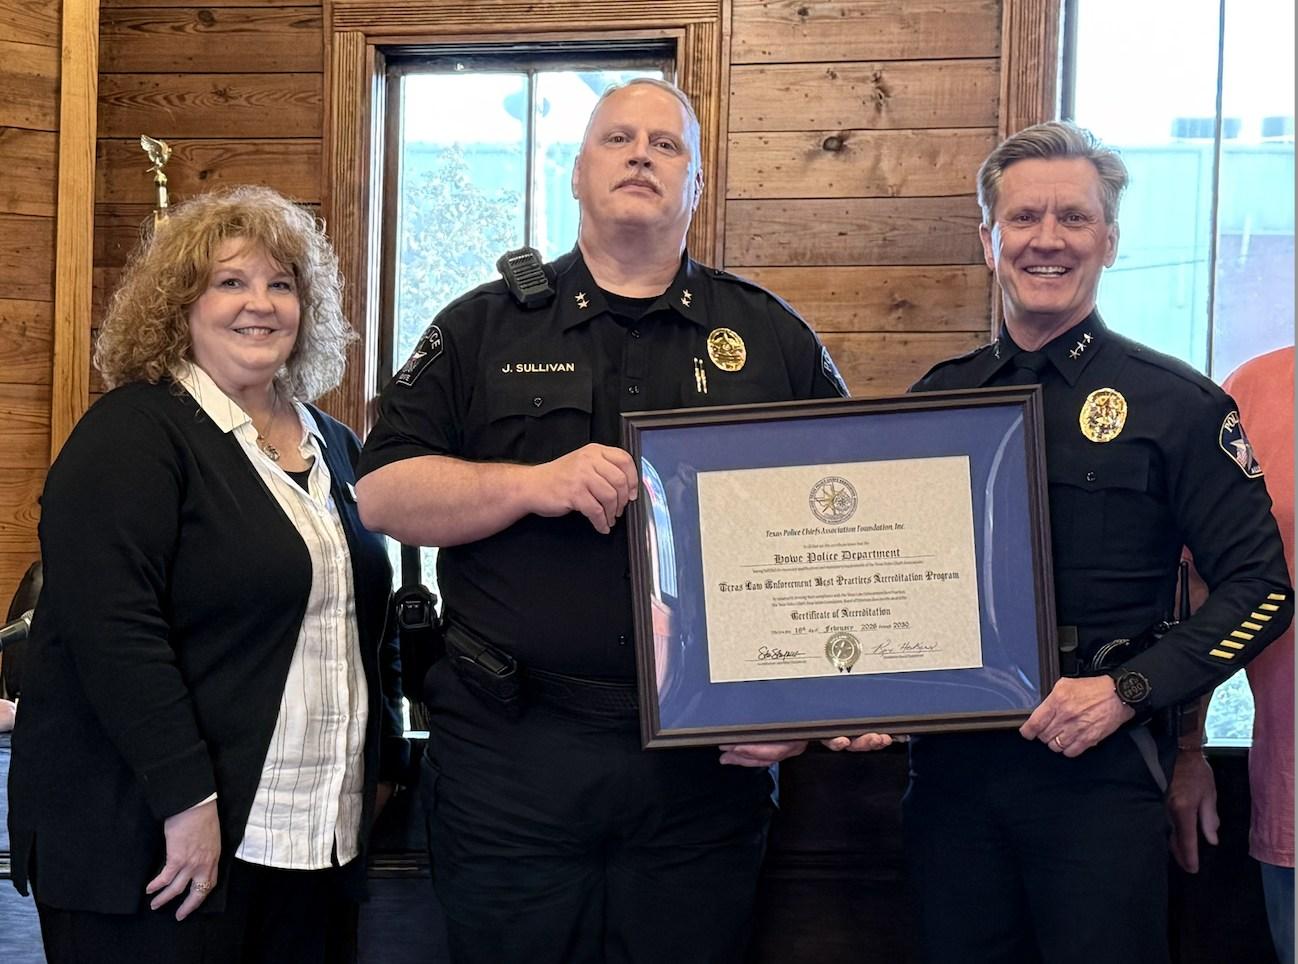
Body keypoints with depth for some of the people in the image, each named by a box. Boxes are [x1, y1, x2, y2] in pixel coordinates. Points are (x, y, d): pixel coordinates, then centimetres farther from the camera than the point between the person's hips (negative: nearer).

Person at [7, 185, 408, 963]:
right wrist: (188, 799, -22)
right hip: (153, 842, -7)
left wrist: (381, 766, 15)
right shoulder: (133, 435, -9)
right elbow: (113, 628, -19)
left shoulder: (333, 446, 14)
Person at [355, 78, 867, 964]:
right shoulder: (484, 328, 8)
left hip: (709, 762, 1)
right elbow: (384, 492, 1)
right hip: (511, 751, 0)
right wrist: (535, 483, -14)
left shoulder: (773, 338, 8)